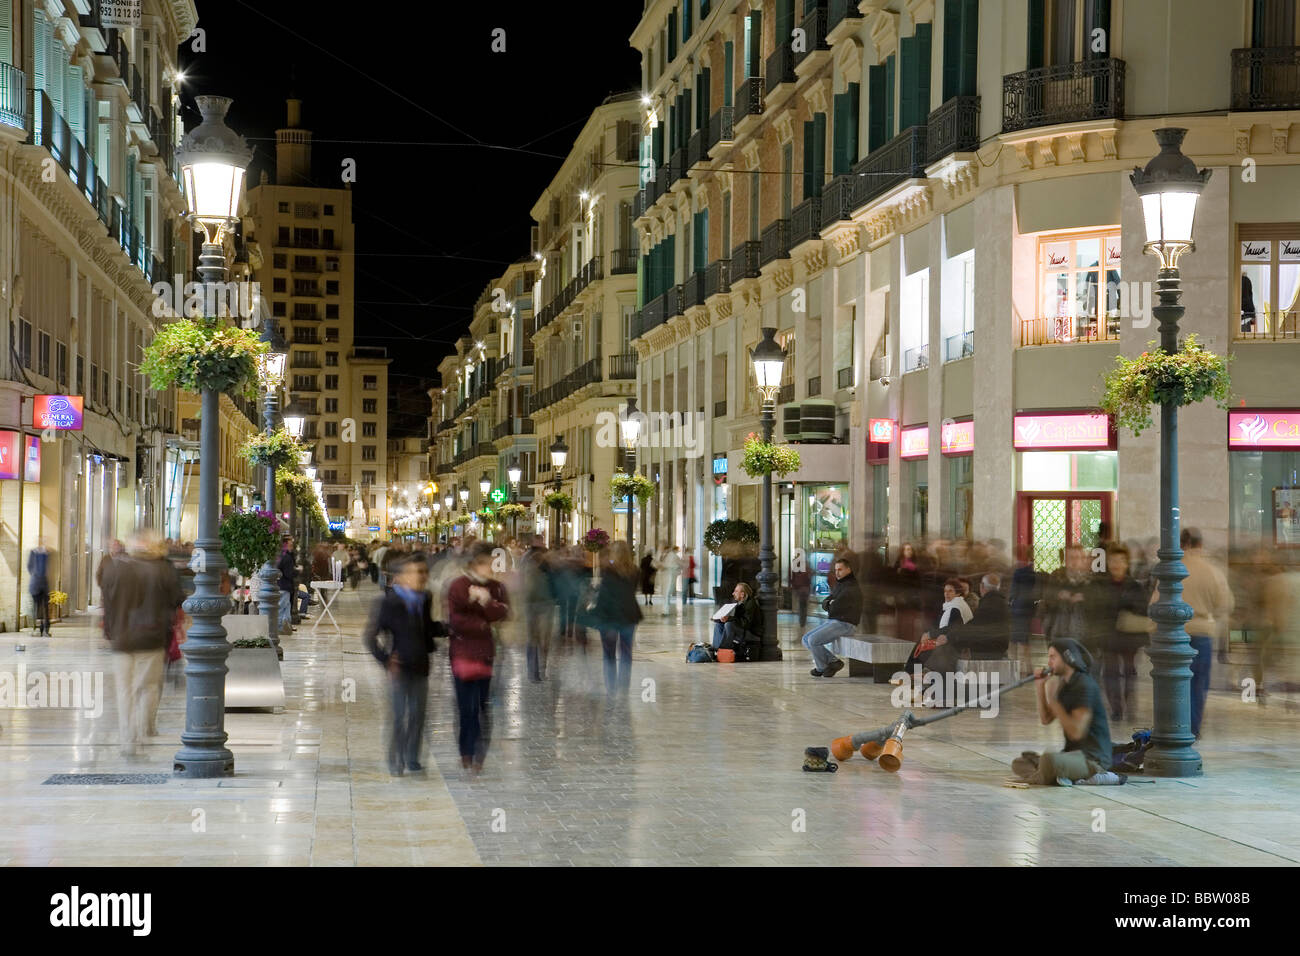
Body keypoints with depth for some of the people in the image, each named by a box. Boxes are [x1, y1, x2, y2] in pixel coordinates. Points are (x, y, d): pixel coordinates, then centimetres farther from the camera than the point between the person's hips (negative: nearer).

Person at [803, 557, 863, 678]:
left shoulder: (851, 588, -16)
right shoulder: (839, 585, 16)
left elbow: (835, 608, -22)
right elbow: (824, 604, 13)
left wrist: (829, 606, 2)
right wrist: (828, 604, -11)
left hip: (844, 624, -10)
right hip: (834, 622, 10)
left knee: (813, 640, -21)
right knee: (806, 640, 3)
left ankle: (821, 668, 1)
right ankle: (833, 661, 1)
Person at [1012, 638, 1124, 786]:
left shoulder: (1084, 686, -16)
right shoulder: (1065, 685, 14)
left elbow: (1077, 732, -22)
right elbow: (1046, 719, 17)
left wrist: (1053, 699, -18)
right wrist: (1040, 690, 4)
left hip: (1091, 757, -10)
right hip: (1072, 752, 10)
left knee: (1048, 760, -39)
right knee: (1019, 763, 1)